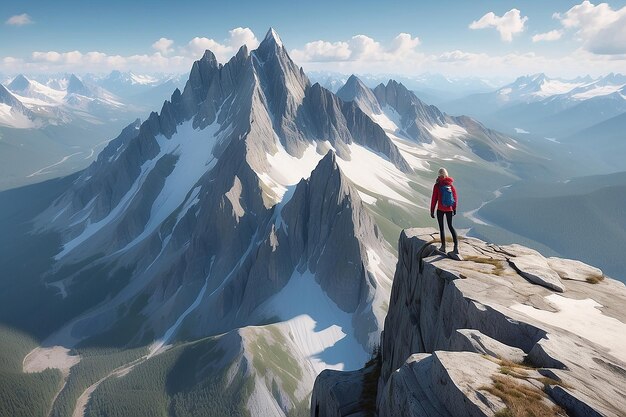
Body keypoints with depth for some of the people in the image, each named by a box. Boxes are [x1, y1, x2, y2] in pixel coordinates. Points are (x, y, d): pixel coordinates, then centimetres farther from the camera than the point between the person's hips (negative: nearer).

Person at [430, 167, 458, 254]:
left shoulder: (437, 185, -11)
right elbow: (455, 198, 5)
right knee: (450, 226, 15)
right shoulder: (451, 185, 0)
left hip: (440, 209, -3)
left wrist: (432, 211, -1)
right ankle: (456, 245, 4)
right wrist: (454, 209, 17)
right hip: (449, 209, 3)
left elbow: (434, 199, -8)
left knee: (441, 227, 8)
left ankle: (443, 247, 11)